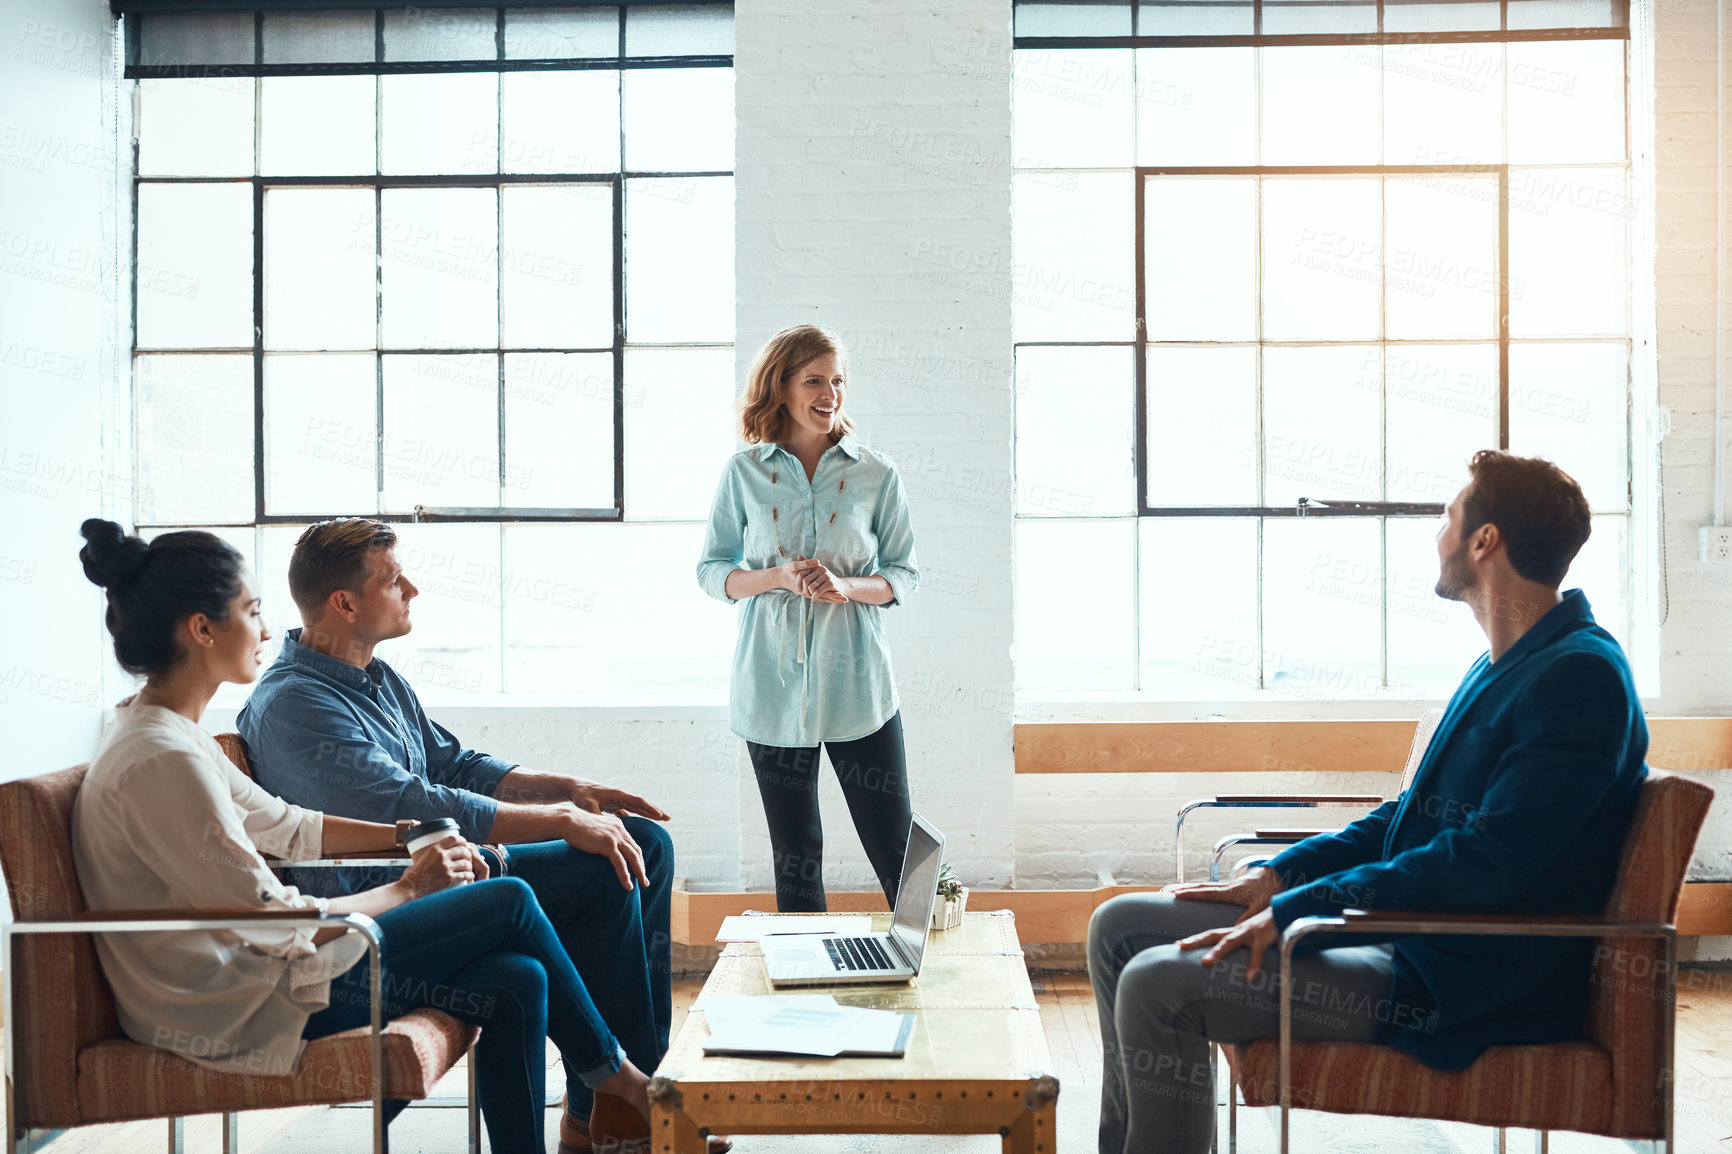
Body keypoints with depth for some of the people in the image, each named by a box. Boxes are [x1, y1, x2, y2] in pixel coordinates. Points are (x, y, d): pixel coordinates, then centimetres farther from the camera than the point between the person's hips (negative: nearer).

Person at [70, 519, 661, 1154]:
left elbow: (283, 825, 21)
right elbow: (270, 920, -21)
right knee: (509, 904, -4)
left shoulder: (170, 734, 10)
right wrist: (407, 889, -9)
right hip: (238, 1010, -10)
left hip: (252, 966, 10)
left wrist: (412, 837, 11)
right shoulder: (159, 761, -23)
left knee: (516, 984, -1)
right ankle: (618, 1081, 13)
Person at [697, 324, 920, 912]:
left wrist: (846, 587, -14)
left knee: (895, 848, -1)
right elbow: (712, 571, 6)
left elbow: (904, 574, 6)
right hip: (774, 685, 1)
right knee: (794, 854, 9)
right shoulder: (744, 473, 4)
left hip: (856, 684, -1)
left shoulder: (876, 474, 3)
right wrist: (779, 577, -13)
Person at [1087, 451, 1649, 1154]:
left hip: (1472, 989, -10)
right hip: (1408, 936, 10)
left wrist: (1295, 910, -23)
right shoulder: (1504, 667, 15)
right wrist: (1280, 876, 9)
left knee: (1160, 987, -22)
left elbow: (1486, 863, -25)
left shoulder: (1582, 678, -18)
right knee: (1121, 926, 8)